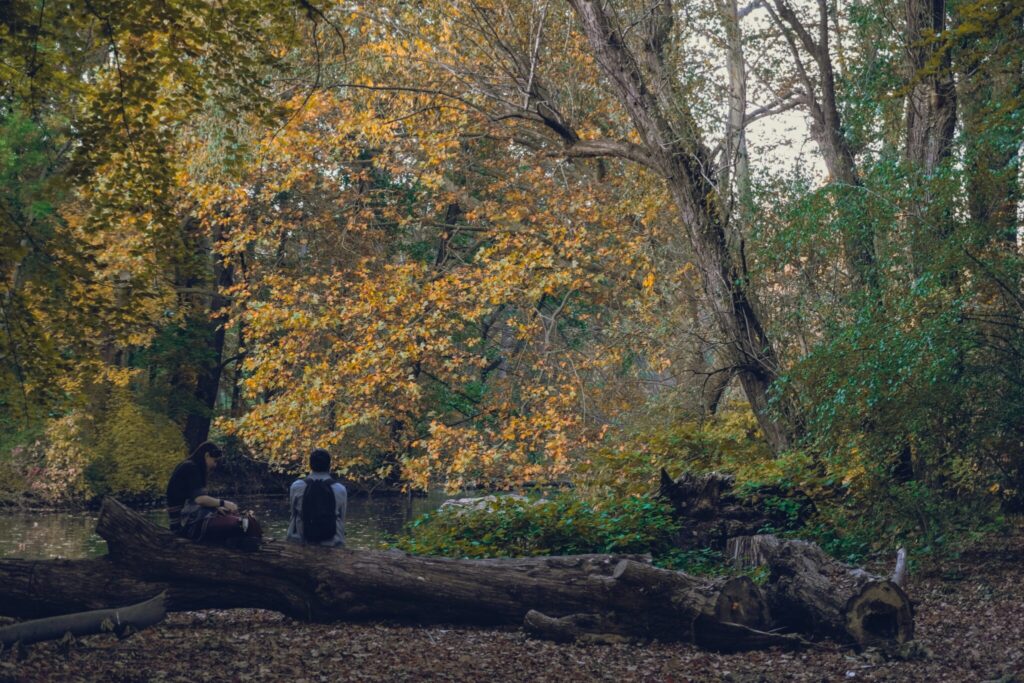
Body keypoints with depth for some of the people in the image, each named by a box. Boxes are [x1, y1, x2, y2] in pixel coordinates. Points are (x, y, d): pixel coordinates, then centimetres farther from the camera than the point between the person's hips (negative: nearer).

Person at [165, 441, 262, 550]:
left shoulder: (192, 467, 18)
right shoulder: (190, 468, -12)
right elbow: (199, 498, -22)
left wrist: (217, 507, 3)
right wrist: (222, 503, -11)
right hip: (185, 523, -10)